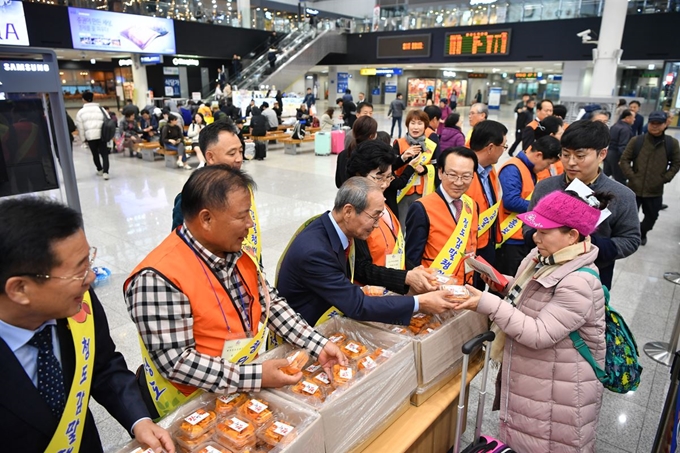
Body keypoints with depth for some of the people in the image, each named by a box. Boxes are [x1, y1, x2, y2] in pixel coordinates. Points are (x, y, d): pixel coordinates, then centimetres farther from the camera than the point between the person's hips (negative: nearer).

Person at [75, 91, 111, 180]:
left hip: (90, 136, 0)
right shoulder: (100, 109, 9)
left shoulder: (81, 112, 8)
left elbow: (80, 127, 5)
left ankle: (99, 170, 31)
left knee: (95, 154, 18)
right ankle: (105, 172, -14)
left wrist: (83, 139, 13)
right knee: (104, 154, 1)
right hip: (102, 135, 0)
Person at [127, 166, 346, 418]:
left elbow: (271, 304, 4)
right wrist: (255, 377, -24)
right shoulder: (159, 278, -23)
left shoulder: (239, 254, -2)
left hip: (249, 381, 6)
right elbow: (175, 362, -22)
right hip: (194, 407, -6)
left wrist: (318, 346, -5)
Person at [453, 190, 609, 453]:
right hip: (529, 375, 8)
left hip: (562, 388, -8)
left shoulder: (579, 282, -29)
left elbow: (539, 334, -30)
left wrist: (488, 304, -32)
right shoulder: (542, 256, -4)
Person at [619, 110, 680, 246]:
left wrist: (664, 179, -3)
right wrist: (631, 176, -8)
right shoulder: (636, 141, -4)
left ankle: (642, 233, 44)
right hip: (634, 188, -2)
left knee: (651, 217, 17)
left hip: (655, 191, 2)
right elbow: (624, 160, 0)